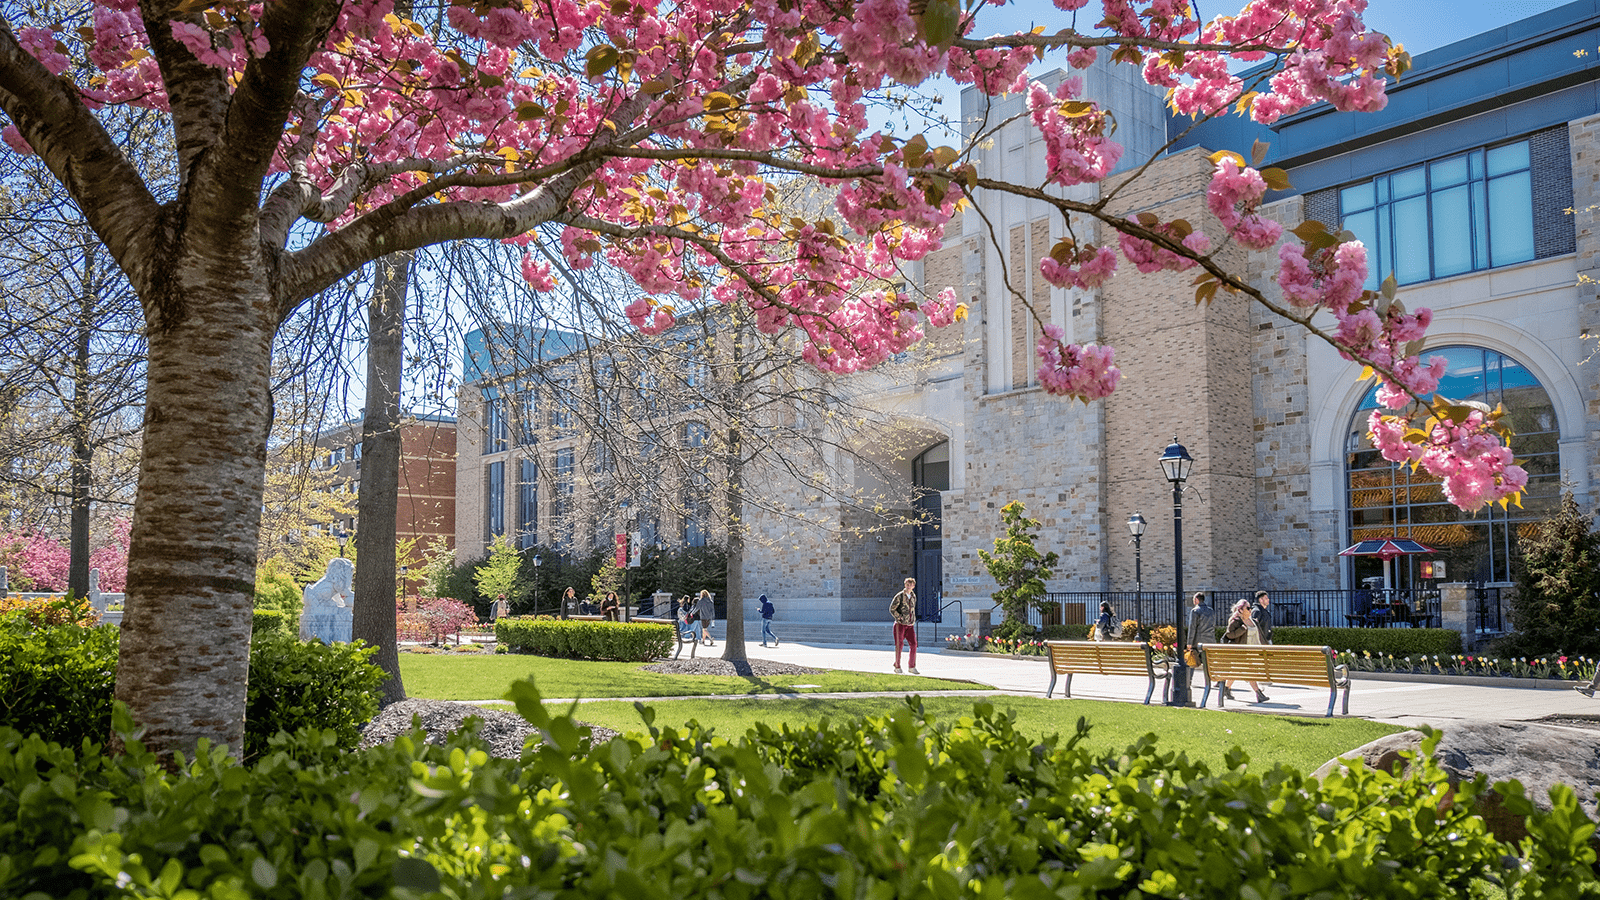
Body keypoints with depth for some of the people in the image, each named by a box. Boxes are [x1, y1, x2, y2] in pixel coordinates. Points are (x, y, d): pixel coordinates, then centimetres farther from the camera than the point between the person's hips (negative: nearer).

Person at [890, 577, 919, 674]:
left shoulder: (913, 596, 10)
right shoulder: (899, 596, -9)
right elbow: (892, 609, -7)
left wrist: (913, 620, 15)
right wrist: (900, 618, -11)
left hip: (910, 625, 5)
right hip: (900, 625, -5)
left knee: (914, 644, -3)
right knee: (899, 645, -1)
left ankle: (912, 667, 5)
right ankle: (897, 667, 11)